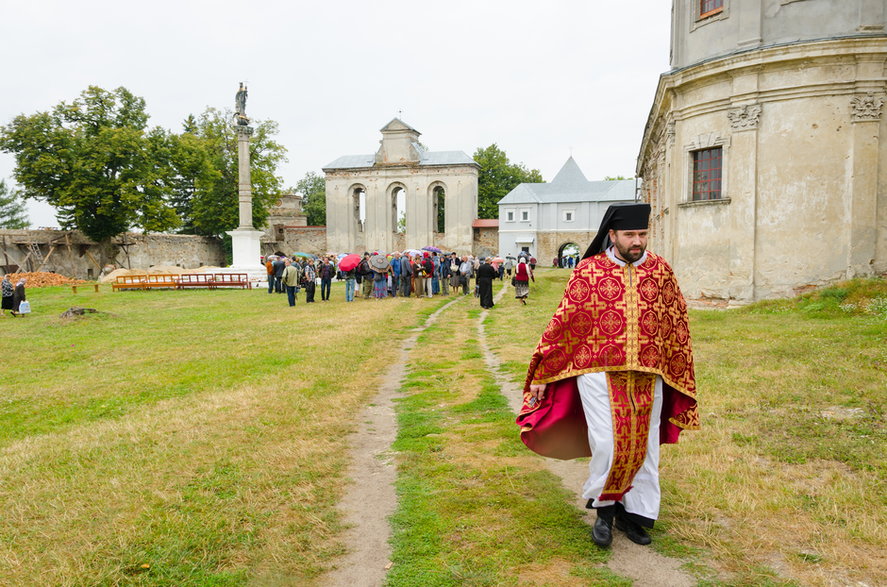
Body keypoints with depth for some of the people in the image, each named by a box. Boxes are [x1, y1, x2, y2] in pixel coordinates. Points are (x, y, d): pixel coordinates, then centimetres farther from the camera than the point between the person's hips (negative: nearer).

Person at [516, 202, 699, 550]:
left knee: (644, 447, 9)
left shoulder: (660, 270, 4)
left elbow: (676, 325, 12)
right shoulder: (588, 271, -4)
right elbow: (562, 322, -1)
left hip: (646, 378, 3)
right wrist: (540, 374, 0)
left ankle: (634, 513, 29)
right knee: (608, 446, -9)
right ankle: (604, 508, 18)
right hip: (599, 373, -3)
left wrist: (679, 375, 14)